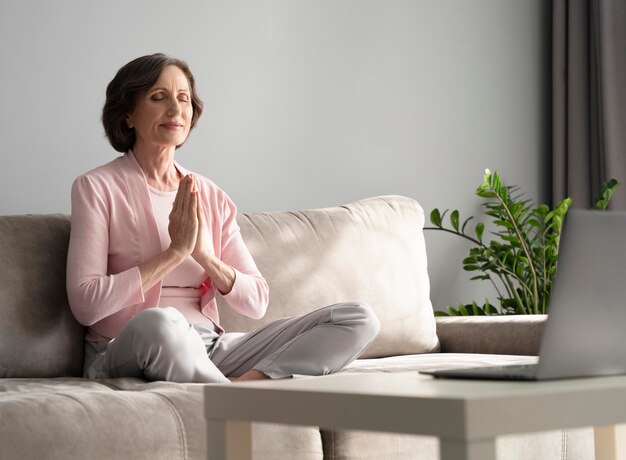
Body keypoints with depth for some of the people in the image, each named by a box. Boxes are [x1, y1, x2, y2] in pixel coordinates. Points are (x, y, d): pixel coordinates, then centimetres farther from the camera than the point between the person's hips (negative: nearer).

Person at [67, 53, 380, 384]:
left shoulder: (212, 197, 14)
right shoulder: (97, 187, 0)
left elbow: (256, 302, 9)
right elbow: (86, 305, -12)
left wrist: (205, 254, -8)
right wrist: (176, 251, -13)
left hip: (209, 351, 6)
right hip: (125, 353, -5)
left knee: (359, 318, -9)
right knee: (158, 322, -43)